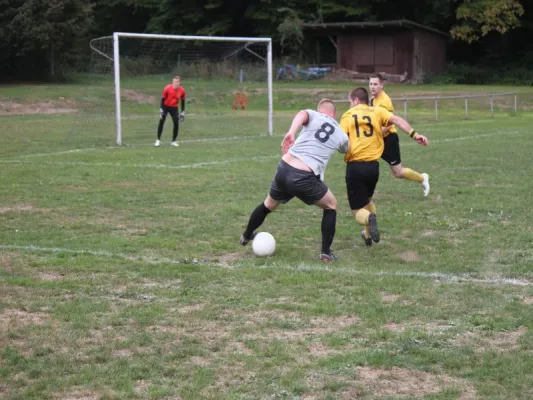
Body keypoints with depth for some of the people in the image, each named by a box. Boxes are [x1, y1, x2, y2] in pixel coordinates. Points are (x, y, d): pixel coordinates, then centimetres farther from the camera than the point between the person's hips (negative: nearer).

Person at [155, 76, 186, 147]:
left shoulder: (182, 90, -13)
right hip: (165, 106, -2)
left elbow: (183, 101, 2)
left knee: (176, 123, -8)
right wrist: (161, 110, -16)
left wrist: (182, 112, 1)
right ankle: (158, 140, -2)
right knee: (161, 122, -10)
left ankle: (174, 141, 6)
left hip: (174, 108, 2)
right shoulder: (167, 88, -21)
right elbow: (163, 99, -12)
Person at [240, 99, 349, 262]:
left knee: (269, 204, 31)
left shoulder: (313, 115, 11)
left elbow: (302, 114, -15)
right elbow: (346, 149, 39)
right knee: (331, 205, 24)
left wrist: (291, 132, -30)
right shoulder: (341, 135, 14)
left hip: (283, 170, 3)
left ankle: (246, 236, 54)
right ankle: (326, 252, 18)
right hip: (305, 178, -3)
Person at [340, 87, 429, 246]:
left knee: (358, 210, 7)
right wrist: (414, 134, -15)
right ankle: (368, 234, 29)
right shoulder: (377, 111, 10)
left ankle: (369, 218, -27)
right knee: (367, 199, 32)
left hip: (354, 166, -3)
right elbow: (396, 120, -7)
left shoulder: (347, 115, 4)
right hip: (373, 166, 3)